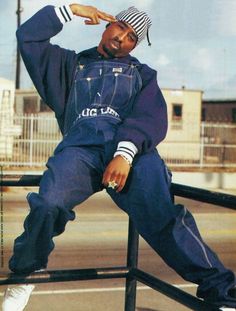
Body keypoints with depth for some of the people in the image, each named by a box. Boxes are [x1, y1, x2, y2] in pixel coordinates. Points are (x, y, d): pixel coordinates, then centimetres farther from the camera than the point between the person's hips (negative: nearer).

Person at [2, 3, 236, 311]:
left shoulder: (142, 73, 28)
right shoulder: (72, 64, 34)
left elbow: (151, 117, 8)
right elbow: (28, 36, 27)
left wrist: (126, 153, -13)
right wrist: (70, 9, 22)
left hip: (132, 147, 0)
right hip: (80, 144, 1)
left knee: (161, 215, -29)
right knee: (48, 204, -30)